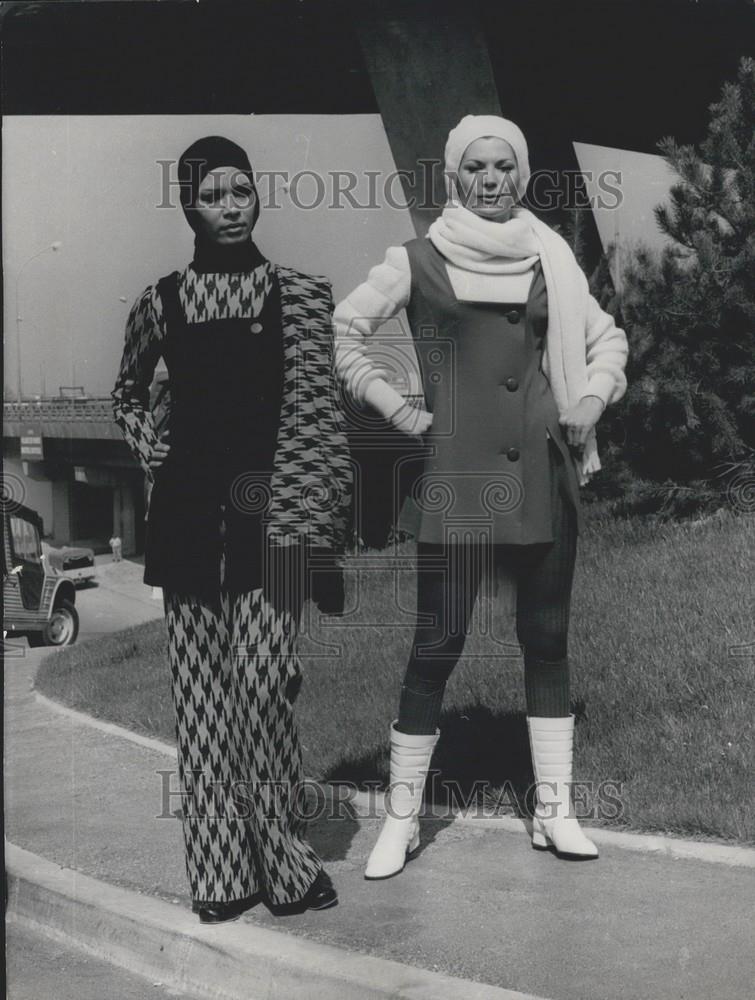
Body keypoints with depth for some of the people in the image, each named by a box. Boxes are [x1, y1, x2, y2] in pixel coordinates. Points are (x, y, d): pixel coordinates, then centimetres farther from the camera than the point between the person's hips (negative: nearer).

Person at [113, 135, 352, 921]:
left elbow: (312, 409, -1)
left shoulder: (298, 294, 3)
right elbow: (127, 391, 26)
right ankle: (220, 870, 13)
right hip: (189, 511, 3)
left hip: (268, 510, -2)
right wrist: (145, 446, 9)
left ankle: (282, 862, 5)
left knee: (261, 682, -10)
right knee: (200, 691, 4)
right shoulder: (161, 302, 10)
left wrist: (311, 515, -9)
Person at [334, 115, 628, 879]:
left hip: (543, 471, 4)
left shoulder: (550, 257, 11)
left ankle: (554, 809, 17)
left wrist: (592, 396, 4)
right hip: (456, 474, -3)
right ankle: (402, 815, 10)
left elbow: (606, 337, 21)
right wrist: (397, 409, -1)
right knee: (437, 643, -3)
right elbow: (344, 331, 4)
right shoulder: (419, 260, 2)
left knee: (547, 639, 7)